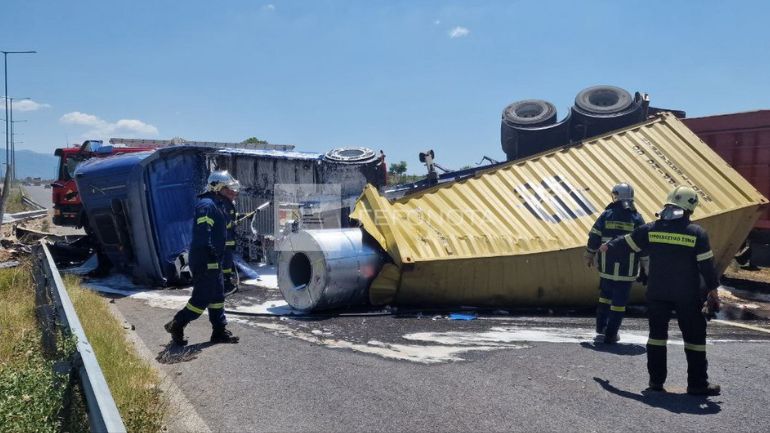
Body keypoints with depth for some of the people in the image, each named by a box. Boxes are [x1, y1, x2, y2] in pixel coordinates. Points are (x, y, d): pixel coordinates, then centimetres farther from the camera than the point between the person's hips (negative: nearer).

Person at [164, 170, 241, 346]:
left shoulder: (218, 205, 17)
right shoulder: (206, 205, -16)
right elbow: (203, 233, -26)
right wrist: (209, 255, -29)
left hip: (214, 261, 11)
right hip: (204, 261, -11)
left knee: (217, 297, 13)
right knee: (202, 298, -5)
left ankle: (220, 331, 21)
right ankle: (176, 325, 10)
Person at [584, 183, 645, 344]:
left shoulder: (606, 215, 0)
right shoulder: (637, 218, -3)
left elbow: (594, 237, 1)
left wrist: (589, 256, 14)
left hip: (606, 266, 2)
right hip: (626, 269, -2)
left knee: (605, 294, 23)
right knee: (619, 300, 3)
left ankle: (601, 326, 33)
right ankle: (610, 335, 5)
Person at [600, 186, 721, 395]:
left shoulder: (651, 229, -2)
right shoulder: (697, 233, -9)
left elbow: (627, 242, 12)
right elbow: (707, 265, -6)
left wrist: (609, 246, 31)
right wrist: (713, 289, 6)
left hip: (656, 293, 2)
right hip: (687, 296, -2)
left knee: (657, 333, 12)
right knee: (694, 336, 9)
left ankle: (656, 379, 16)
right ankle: (697, 383, 13)